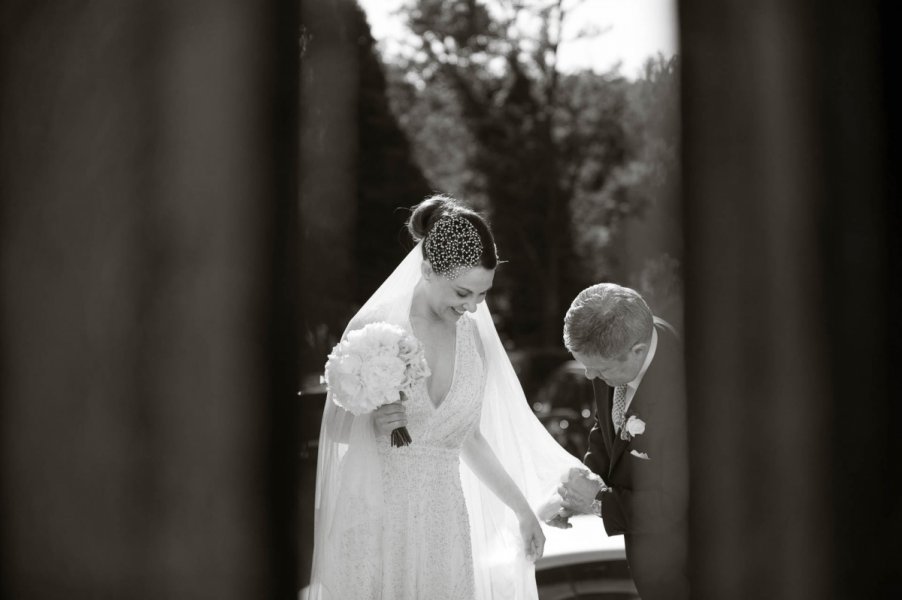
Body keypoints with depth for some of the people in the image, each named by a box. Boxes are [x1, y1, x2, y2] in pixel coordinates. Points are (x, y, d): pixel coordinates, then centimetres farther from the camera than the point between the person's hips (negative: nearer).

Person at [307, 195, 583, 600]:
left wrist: (523, 510, 20)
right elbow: (334, 425, -1)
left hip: (444, 522, 4)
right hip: (376, 517, -4)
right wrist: (372, 425, -22)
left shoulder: (474, 336, 5)